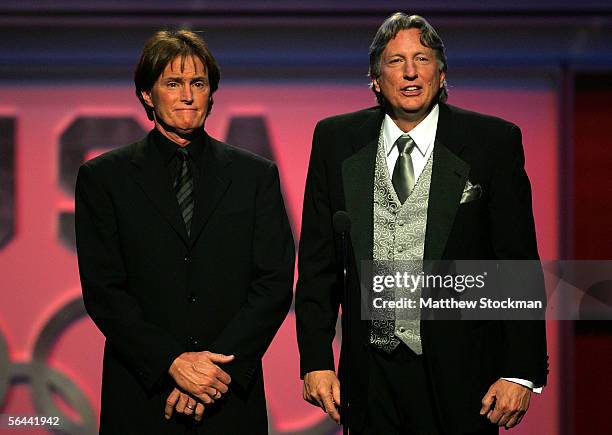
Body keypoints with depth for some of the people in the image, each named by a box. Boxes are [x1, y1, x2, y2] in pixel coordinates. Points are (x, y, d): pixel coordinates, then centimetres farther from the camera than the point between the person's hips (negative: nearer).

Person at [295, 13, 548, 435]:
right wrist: (316, 360, 0)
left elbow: (519, 264, -3)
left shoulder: (494, 141, -2)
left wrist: (522, 371, -8)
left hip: (459, 375, -2)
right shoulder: (336, 140, 5)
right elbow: (318, 261, 7)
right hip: (371, 375, 2)